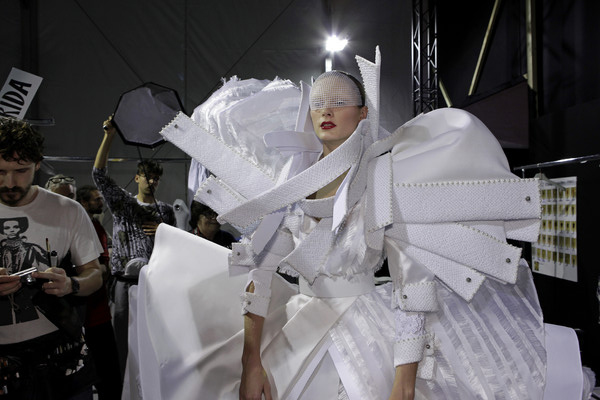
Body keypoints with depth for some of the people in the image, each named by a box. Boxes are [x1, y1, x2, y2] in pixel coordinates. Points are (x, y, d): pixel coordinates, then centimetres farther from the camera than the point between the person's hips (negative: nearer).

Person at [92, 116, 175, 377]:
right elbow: (99, 174, -2)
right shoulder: (121, 202, 10)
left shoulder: (165, 211, 15)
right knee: (124, 333, 0)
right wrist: (108, 137, -10)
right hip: (126, 277, -1)